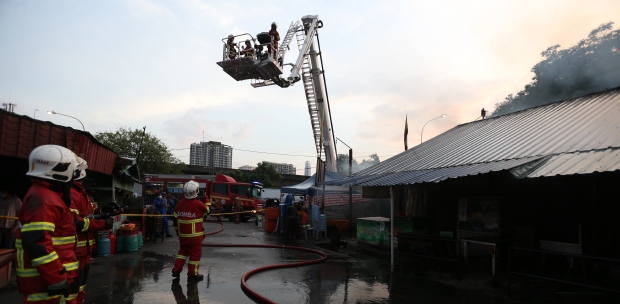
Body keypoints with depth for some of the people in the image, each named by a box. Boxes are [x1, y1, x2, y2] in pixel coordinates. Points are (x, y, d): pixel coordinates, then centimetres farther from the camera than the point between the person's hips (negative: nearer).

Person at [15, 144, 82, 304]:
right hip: (45, 282, -10)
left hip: (52, 277, 10)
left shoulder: (48, 195, 14)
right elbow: (36, 242, -27)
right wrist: (57, 279, -25)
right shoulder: (43, 199, -19)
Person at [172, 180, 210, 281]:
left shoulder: (180, 203, 0)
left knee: (183, 251, 22)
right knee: (195, 254, 5)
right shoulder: (199, 204, -16)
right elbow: (207, 211, 2)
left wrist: (177, 230, 21)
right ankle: (192, 274, 10)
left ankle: (176, 270, 23)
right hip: (195, 235, -6)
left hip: (182, 234, 6)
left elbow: (175, 218, 8)